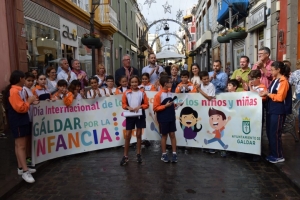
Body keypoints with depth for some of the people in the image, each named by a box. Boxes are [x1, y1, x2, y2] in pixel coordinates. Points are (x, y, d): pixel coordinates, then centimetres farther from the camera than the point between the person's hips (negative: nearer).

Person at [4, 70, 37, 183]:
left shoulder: (16, 90, 14)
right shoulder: (13, 91, -19)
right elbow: (20, 108, -23)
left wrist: (29, 102, 3)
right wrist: (29, 101, -11)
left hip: (21, 121, 10)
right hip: (18, 122, -10)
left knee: (20, 145, 14)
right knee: (21, 145, -8)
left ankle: (21, 167, 23)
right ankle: (25, 171, -5)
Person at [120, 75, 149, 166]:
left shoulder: (142, 93, -1)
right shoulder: (126, 93, -1)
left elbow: (146, 104, 0)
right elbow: (123, 104, 2)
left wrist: (139, 106, -16)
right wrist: (128, 107, -17)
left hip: (140, 115, 0)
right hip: (130, 115, 0)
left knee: (138, 135, 9)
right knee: (127, 135, 2)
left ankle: (138, 154, 22)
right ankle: (125, 156, 10)